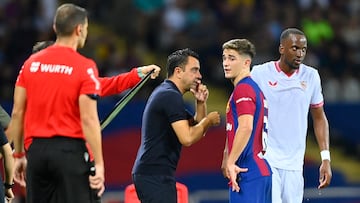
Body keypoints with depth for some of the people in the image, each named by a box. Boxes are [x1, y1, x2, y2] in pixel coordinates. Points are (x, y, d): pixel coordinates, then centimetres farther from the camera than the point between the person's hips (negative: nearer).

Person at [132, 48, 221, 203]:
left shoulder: (165, 94, 19)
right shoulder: (171, 96, -13)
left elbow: (197, 129, 22)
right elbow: (187, 138, -21)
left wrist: (201, 103, 8)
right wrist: (208, 120, -6)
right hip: (155, 176, -11)